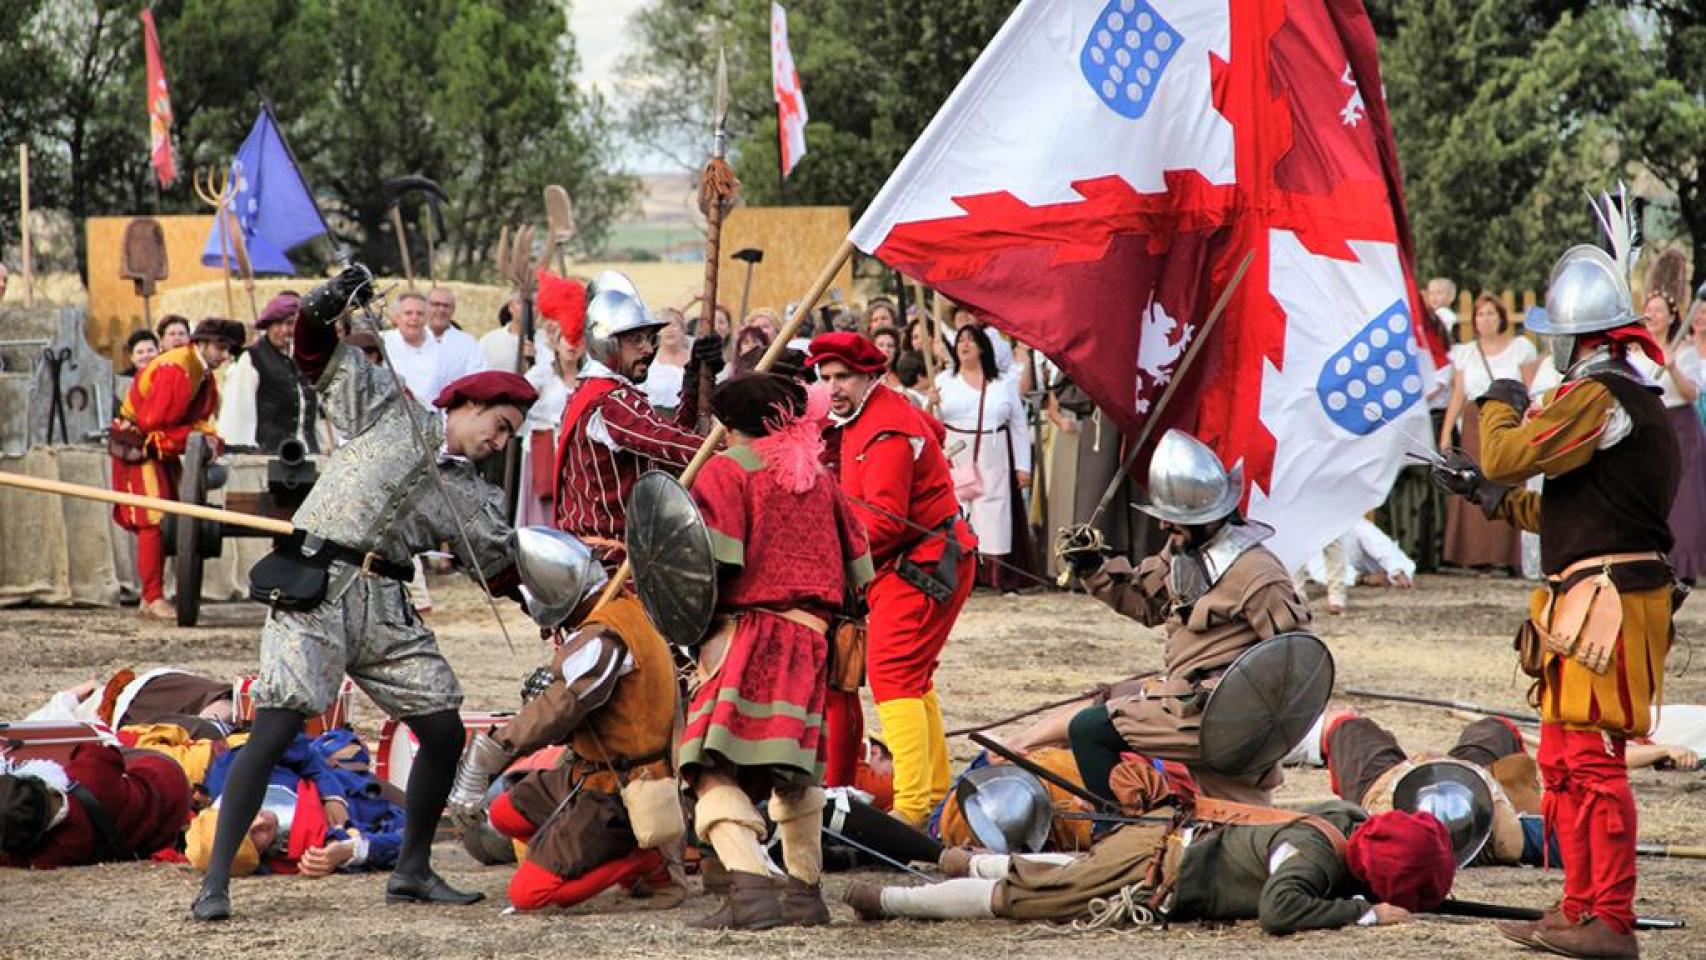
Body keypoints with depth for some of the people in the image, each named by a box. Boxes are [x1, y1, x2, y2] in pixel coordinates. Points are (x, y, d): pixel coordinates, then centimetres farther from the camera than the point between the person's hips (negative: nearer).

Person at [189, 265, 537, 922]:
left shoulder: (472, 496, 18)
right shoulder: (387, 408, 5)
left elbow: (508, 573, 18)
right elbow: (319, 356, 2)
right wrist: (329, 306, -18)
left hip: (387, 608, 7)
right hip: (315, 588, -7)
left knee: (444, 730, 5)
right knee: (276, 728, -16)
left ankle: (412, 870, 23)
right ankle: (215, 883, -16)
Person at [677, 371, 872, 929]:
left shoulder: (726, 470, -1)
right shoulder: (819, 474, 18)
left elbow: (713, 563, -11)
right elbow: (857, 568, 20)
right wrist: (836, 622, 28)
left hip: (747, 633, -7)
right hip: (809, 634, 7)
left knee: (717, 769, -13)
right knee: (794, 768, 24)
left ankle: (751, 886, -33)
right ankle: (805, 893, 26)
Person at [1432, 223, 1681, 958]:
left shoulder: (1599, 397, -14)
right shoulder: (1638, 401, 20)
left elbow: (1509, 456, -16)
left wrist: (1500, 406, 3)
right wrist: (1498, 499, 26)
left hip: (1605, 602, -11)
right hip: (1594, 602, 11)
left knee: (1593, 760, -10)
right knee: (1562, 760, 16)